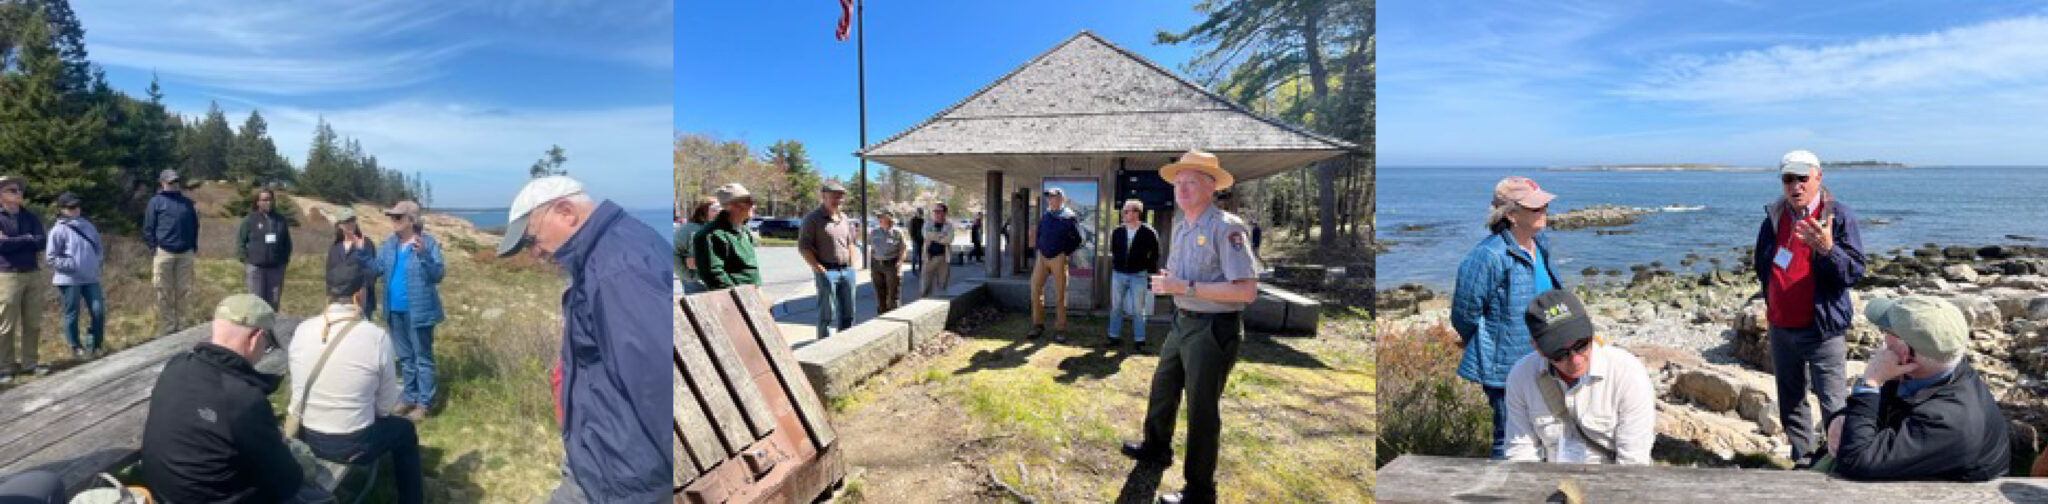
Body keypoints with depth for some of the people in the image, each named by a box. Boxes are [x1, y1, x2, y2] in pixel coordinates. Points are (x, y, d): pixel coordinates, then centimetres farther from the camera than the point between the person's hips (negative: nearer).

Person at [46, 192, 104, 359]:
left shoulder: (87, 225, 9)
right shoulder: (59, 230, -8)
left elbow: (99, 247, 20)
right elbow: (50, 257, -10)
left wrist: (95, 261, 4)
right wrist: (72, 265, -16)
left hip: (91, 278, 5)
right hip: (69, 280, -5)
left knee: (98, 311, 2)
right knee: (72, 315, 6)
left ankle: (94, 345, 16)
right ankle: (76, 348, 17)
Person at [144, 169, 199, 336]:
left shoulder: (187, 202, 14)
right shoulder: (156, 201, 2)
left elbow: (194, 225, 17)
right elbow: (148, 227, 0)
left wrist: (193, 246, 9)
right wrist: (154, 247, -7)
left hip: (185, 254, 4)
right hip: (164, 253, -3)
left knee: (182, 293, 7)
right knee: (164, 294, 0)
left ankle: (180, 327, 15)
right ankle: (166, 330, 4)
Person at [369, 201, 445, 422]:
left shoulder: (428, 243, -15)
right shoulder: (389, 243, 6)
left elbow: (438, 274, -22)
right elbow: (376, 268, 8)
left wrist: (423, 254, -35)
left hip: (418, 311, -7)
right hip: (395, 310, 7)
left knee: (422, 357, 2)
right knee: (405, 356, 19)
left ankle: (424, 403, 8)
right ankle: (410, 396, 32)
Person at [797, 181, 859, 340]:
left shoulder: (844, 219, 15)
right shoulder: (813, 218, -6)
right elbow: (803, 246, -10)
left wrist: (852, 267, 13)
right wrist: (819, 269, -15)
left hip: (847, 271, 7)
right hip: (827, 272, -7)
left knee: (848, 313, 12)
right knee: (827, 314, -4)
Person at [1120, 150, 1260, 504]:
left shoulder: (1226, 227, -18)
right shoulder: (1181, 228, 9)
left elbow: (1247, 290, -26)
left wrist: (1186, 287, -26)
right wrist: (1166, 282, 3)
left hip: (1214, 329, -9)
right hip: (1183, 324, 9)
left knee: (1202, 409, 1)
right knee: (1162, 386, 24)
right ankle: (1156, 449, 48)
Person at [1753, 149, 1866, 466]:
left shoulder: (1839, 217, -8)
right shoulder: (1773, 217, 6)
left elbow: (1855, 272, -16)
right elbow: (1761, 266, 21)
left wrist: (1827, 249, -32)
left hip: (1822, 329, -5)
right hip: (1781, 327, 5)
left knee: (1833, 405, -5)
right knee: (1790, 401, 14)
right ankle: (1803, 461, 26)